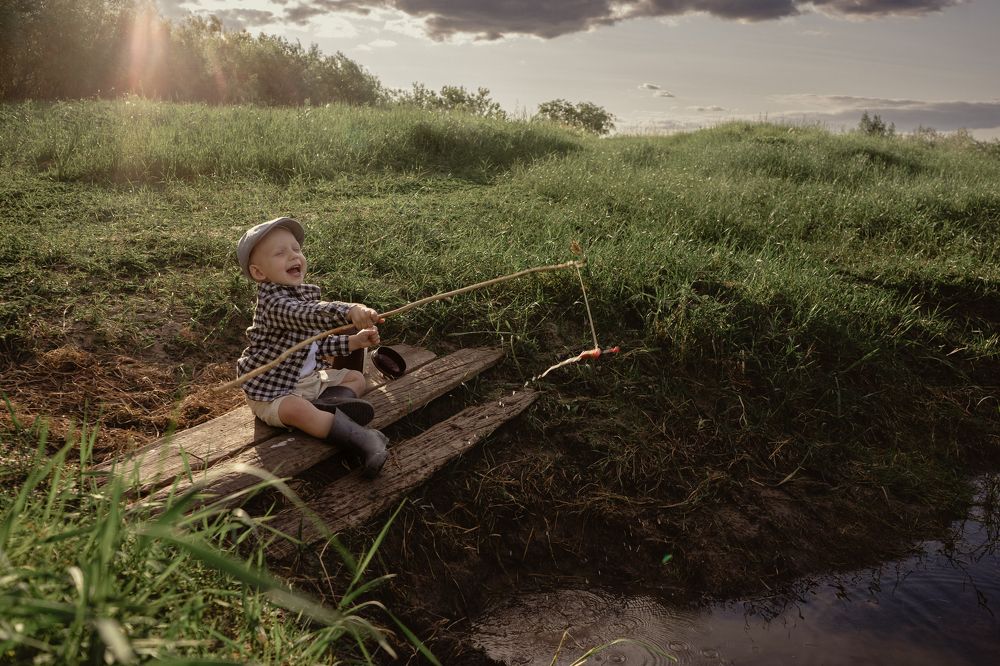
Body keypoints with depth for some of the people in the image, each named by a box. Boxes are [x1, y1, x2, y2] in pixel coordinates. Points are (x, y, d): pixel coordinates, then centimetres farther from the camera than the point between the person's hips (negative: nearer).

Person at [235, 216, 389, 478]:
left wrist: (354, 342, 3)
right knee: (295, 409, -39)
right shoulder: (273, 302, -24)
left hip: (307, 377, 10)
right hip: (272, 390, -10)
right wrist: (349, 311, -61)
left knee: (357, 378, 12)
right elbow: (307, 315, -46)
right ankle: (361, 439, -41)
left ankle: (328, 403, -19)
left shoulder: (303, 295, 8)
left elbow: (318, 343, 16)